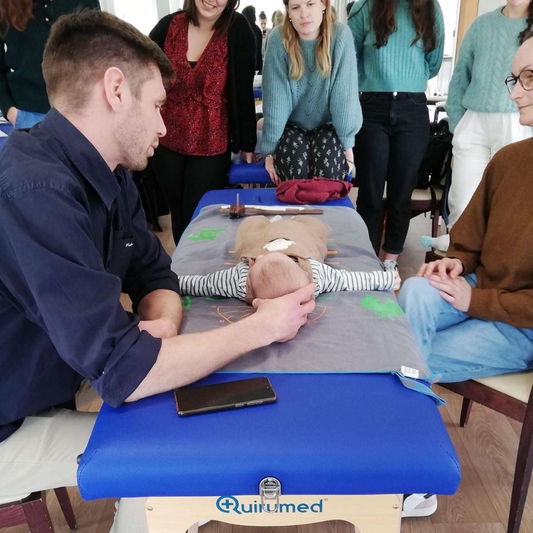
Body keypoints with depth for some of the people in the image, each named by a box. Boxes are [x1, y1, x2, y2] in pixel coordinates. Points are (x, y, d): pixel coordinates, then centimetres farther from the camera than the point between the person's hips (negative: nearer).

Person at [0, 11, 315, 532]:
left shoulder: (106, 176, -4)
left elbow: (154, 275, 3)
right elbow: (122, 372, -34)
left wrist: (161, 324, -21)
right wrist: (264, 326, -24)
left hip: (58, 382, 8)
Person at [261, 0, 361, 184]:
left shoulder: (340, 35, -14)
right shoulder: (278, 38, -14)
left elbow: (344, 95, -13)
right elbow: (275, 97, -15)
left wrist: (347, 144, -11)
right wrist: (270, 148, -14)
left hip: (327, 125, 0)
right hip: (290, 125, 0)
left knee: (328, 164, -28)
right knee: (294, 163, -29)